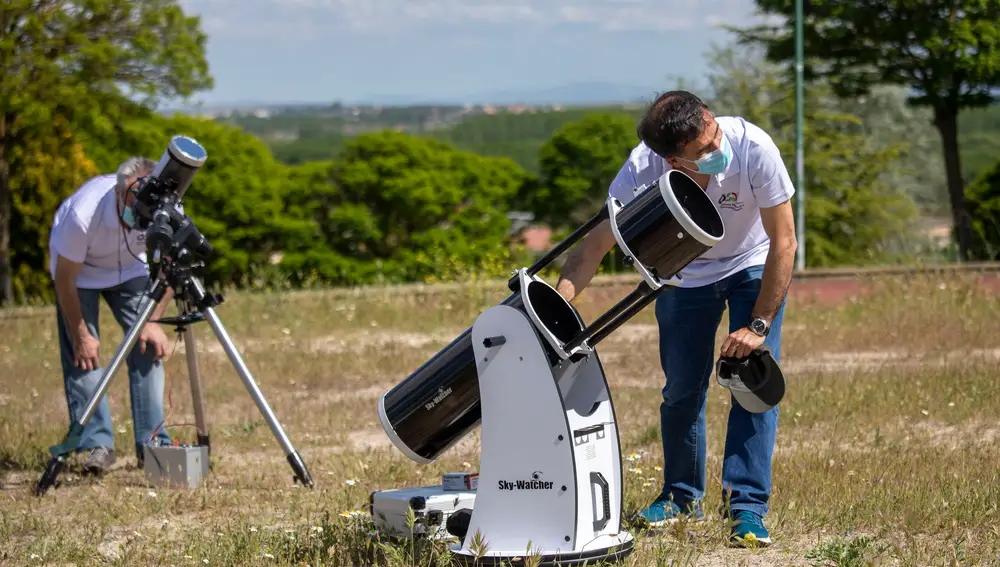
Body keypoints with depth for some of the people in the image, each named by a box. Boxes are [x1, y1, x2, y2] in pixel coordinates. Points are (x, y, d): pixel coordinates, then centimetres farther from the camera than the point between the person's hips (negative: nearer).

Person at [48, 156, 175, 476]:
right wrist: (80, 335, -19)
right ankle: (97, 445, -14)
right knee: (82, 354, -16)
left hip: (131, 268, 3)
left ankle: (153, 444, -7)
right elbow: (65, 278, -25)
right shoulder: (83, 215, -40)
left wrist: (153, 321, -18)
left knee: (147, 347, -11)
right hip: (79, 271, -3)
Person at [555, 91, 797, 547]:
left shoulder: (753, 147, -37)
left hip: (753, 266, -1)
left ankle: (747, 506, -8)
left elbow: (784, 243, -27)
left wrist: (758, 326, -27)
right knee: (682, 390, 4)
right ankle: (682, 497, 25)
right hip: (684, 274, 2)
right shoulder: (643, 169, -33)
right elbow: (596, 244, -26)